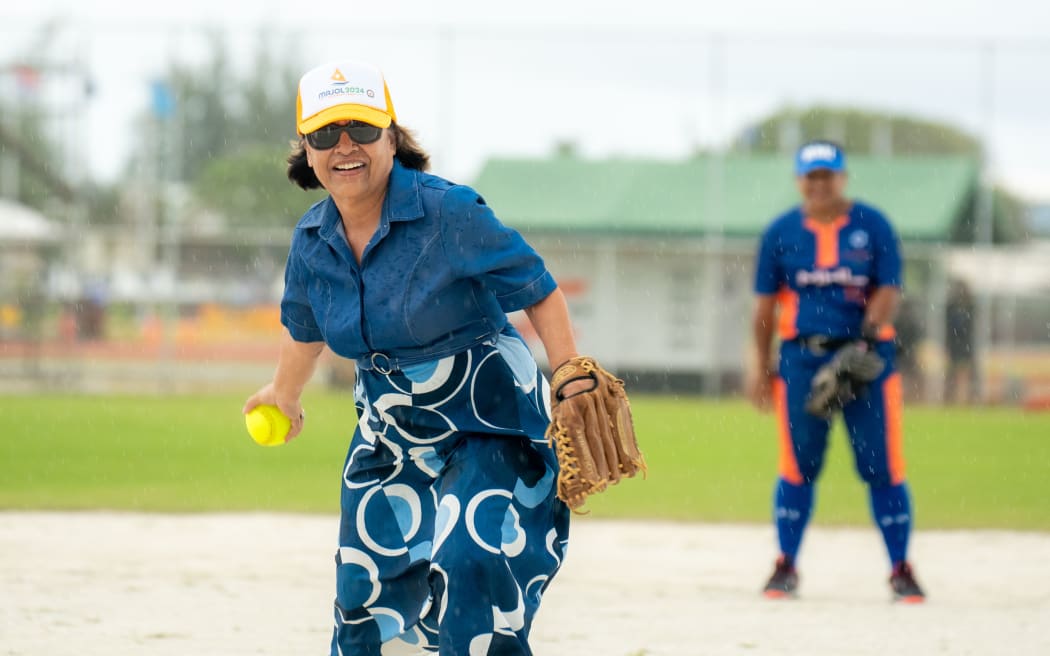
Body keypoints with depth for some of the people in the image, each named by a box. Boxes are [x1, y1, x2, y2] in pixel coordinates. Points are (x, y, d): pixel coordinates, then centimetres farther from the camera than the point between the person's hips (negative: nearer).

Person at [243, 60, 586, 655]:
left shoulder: (450, 214, -20)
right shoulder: (312, 240, -2)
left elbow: (539, 292, -13)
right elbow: (305, 326, 20)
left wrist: (575, 390, -21)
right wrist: (285, 395, 36)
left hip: (490, 427, -6)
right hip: (390, 440, 6)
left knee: (468, 568, -26)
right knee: (367, 602, 8)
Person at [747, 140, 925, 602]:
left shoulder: (873, 226, 1)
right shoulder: (781, 232, 5)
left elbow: (888, 290, -4)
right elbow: (765, 304, 8)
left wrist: (868, 333, -21)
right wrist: (762, 368, 6)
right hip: (802, 357, 1)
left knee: (882, 466, -2)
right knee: (798, 465, 2)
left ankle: (900, 570, 4)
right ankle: (786, 566, 12)